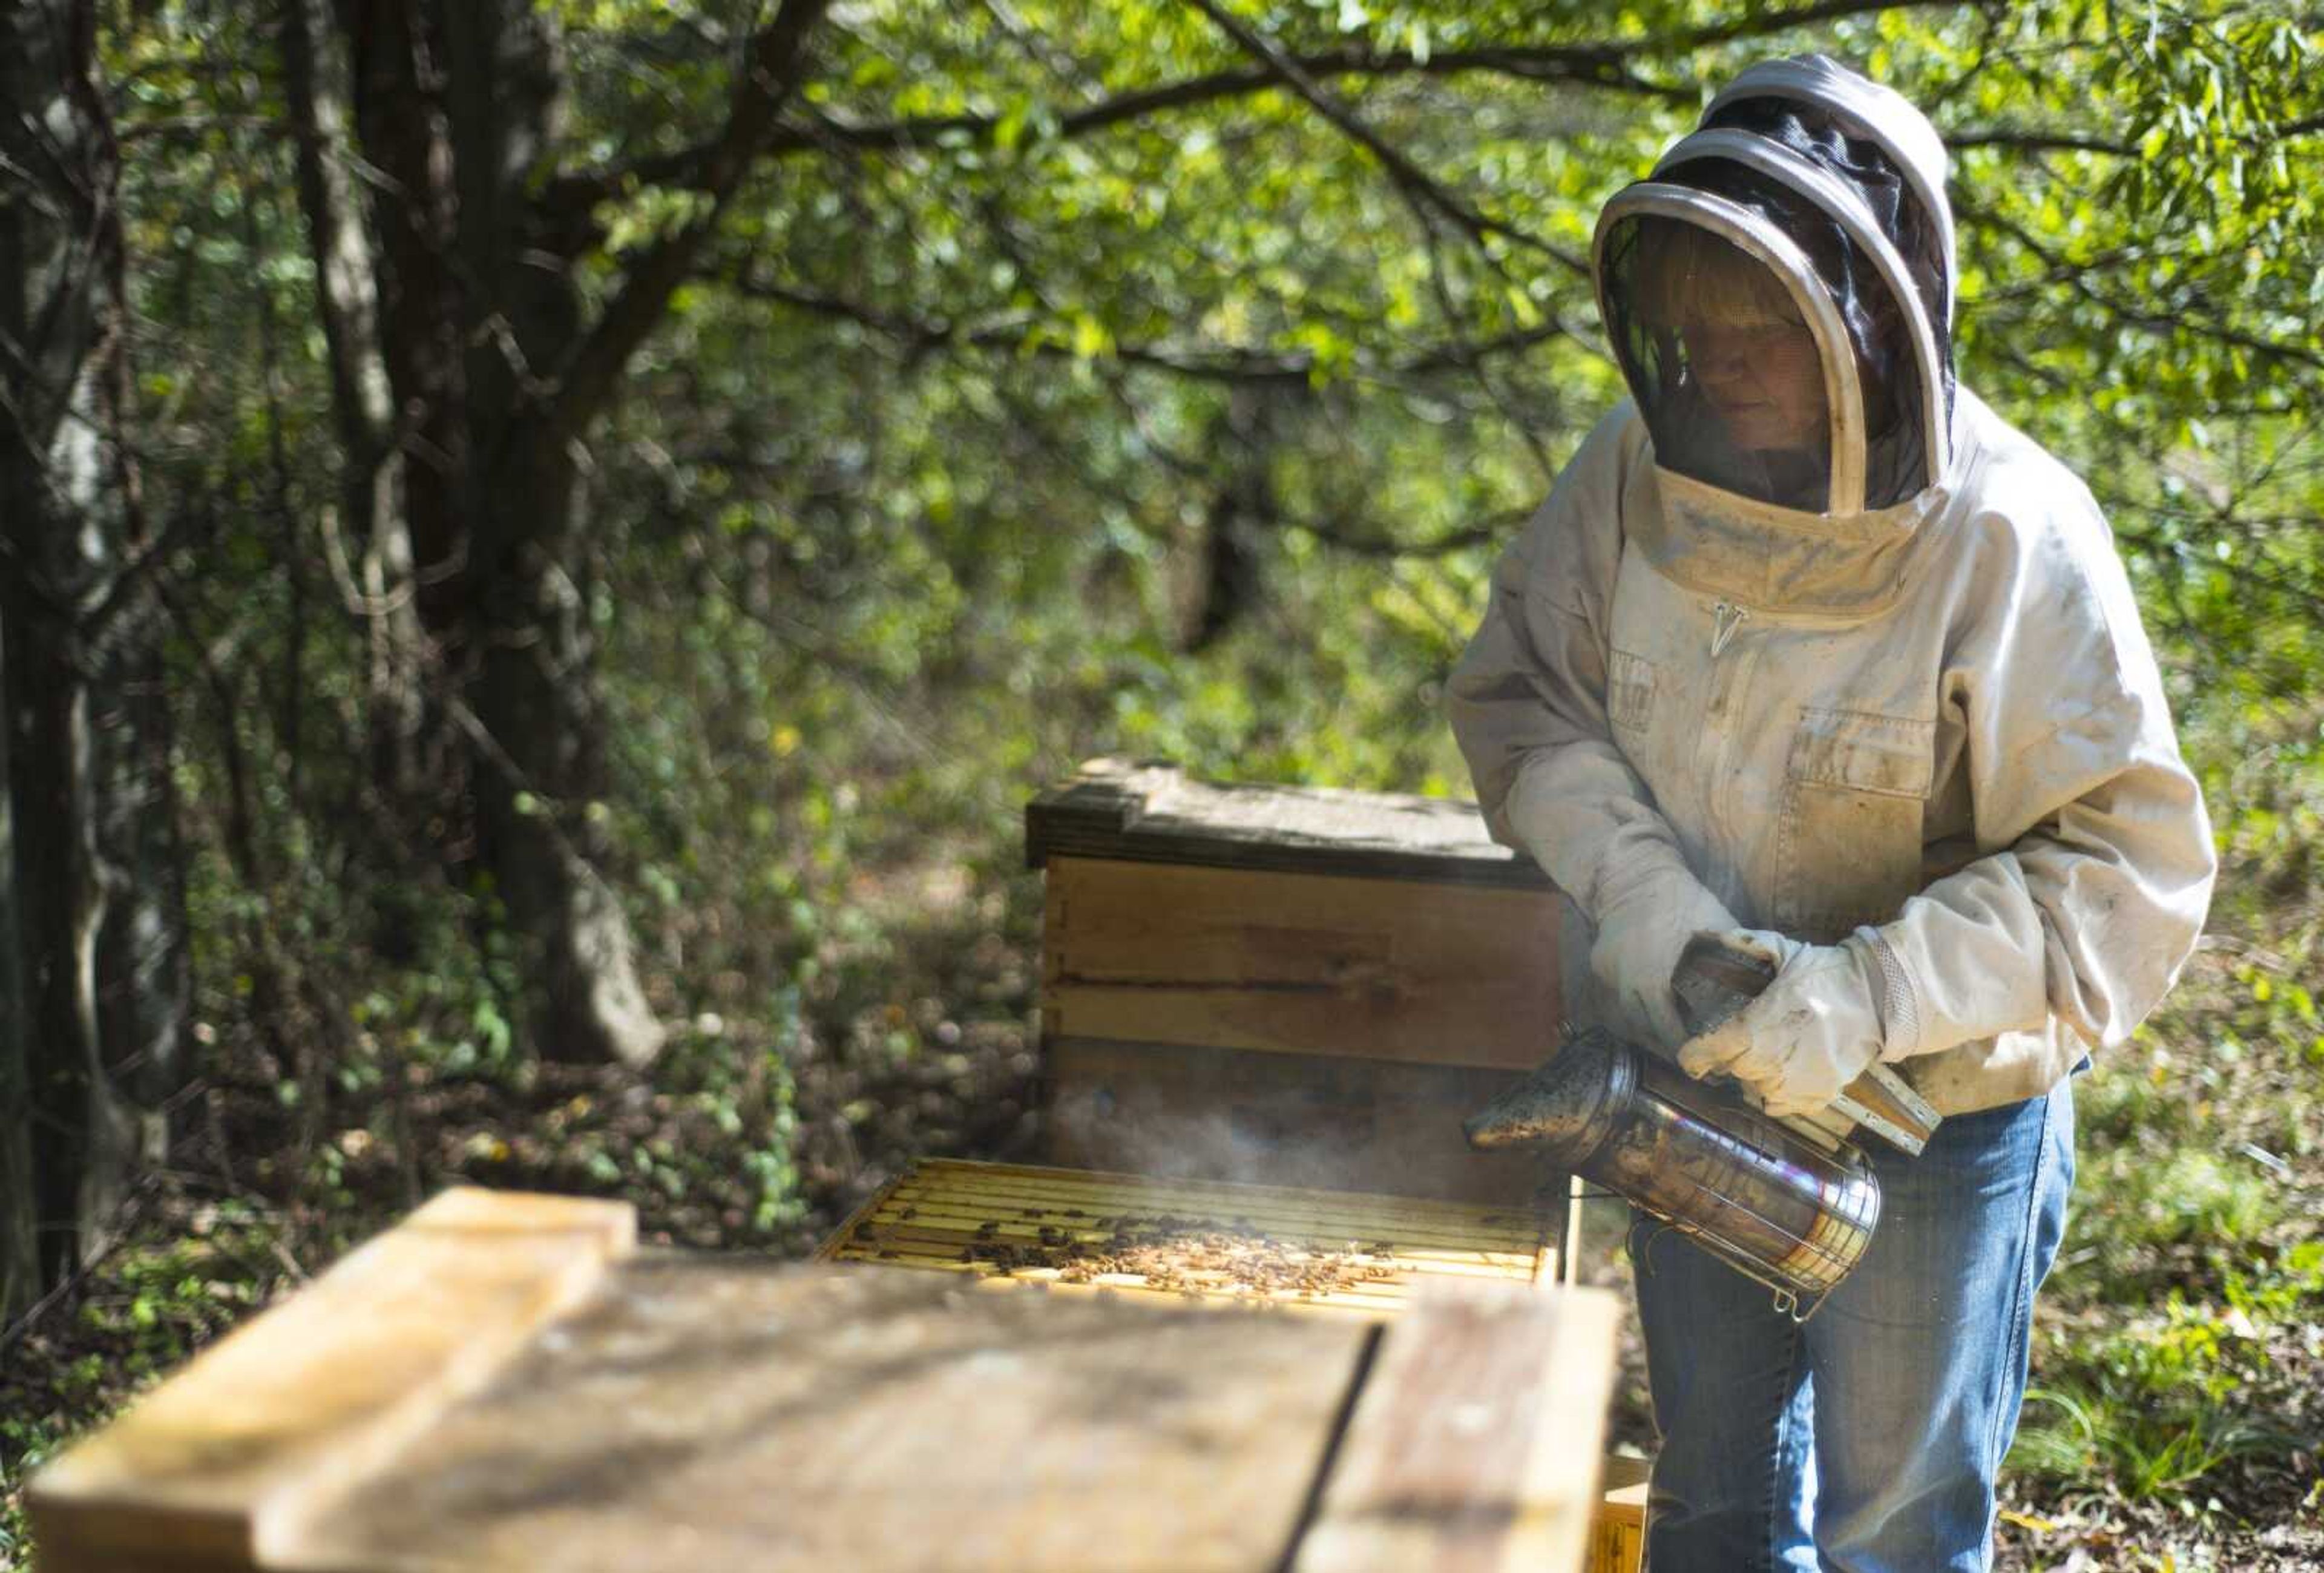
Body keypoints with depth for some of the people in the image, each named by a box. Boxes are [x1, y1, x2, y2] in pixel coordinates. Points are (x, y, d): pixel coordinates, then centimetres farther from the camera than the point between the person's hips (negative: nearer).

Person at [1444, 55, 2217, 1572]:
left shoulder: (2009, 539, -25)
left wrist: (1868, 997, -34)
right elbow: (1519, 689, -5)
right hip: (1692, 1076, 4)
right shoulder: (1643, 469, -14)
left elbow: (2134, 865, -24)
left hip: (1936, 1108, -4)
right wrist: (1647, 904, -21)